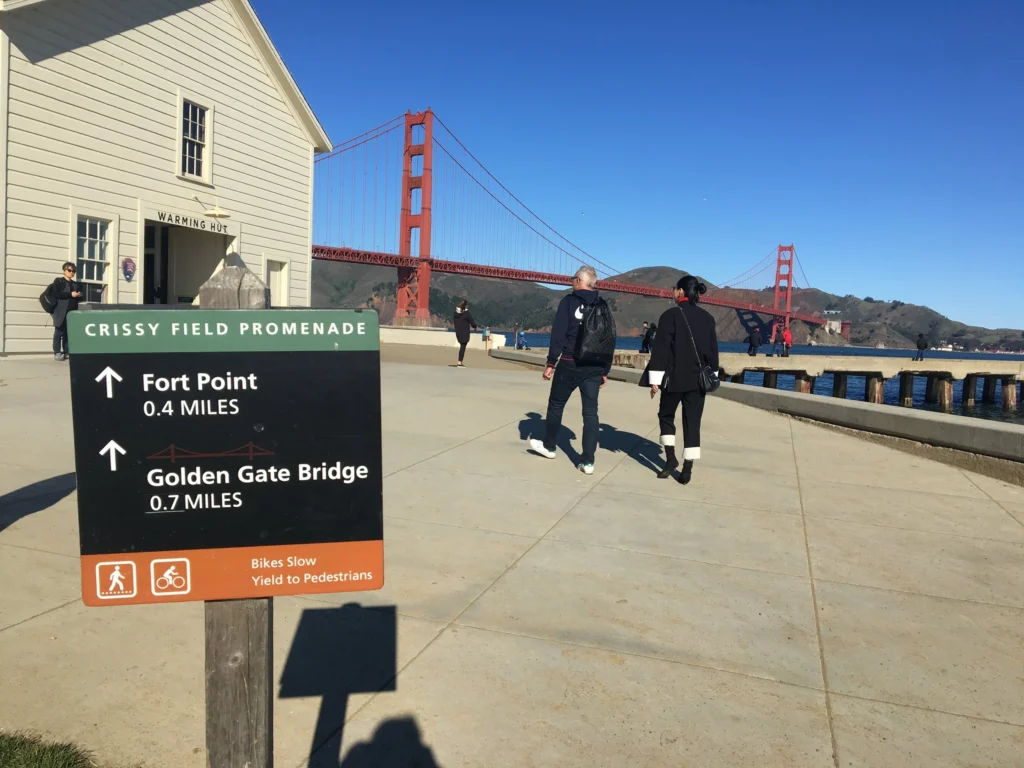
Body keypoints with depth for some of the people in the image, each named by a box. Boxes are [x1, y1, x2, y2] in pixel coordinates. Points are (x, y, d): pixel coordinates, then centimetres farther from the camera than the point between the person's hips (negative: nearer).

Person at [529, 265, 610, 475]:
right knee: (591, 412, 3)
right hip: (594, 367, 4)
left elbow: (558, 334, -10)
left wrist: (551, 363, -7)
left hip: (570, 364, -4)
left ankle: (548, 446, 30)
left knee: (556, 404, 15)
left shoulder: (569, 301, -2)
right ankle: (588, 461, 0)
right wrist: (605, 371, 14)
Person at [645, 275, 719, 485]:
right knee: (692, 422, 6)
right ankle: (687, 468, 3)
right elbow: (713, 350, 11)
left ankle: (670, 458, 8)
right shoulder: (707, 318, 8)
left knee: (666, 416, 17)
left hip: (675, 378, -4)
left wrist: (655, 379, -10)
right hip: (699, 379, 4)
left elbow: (660, 348, -11)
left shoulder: (670, 315, -8)